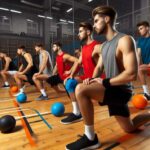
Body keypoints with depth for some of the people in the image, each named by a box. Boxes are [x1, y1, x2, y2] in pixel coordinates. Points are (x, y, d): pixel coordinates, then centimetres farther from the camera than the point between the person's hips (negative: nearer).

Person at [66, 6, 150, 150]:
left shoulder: (124, 40, -17)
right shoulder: (104, 45, 10)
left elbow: (132, 74, -26)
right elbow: (98, 67, 16)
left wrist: (105, 82, -19)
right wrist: (92, 79, -6)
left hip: (120, 91, -9)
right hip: (111, 90, 9)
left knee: (81, 90, -30)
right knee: (129, 128, 24)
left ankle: (91, 138, -15)